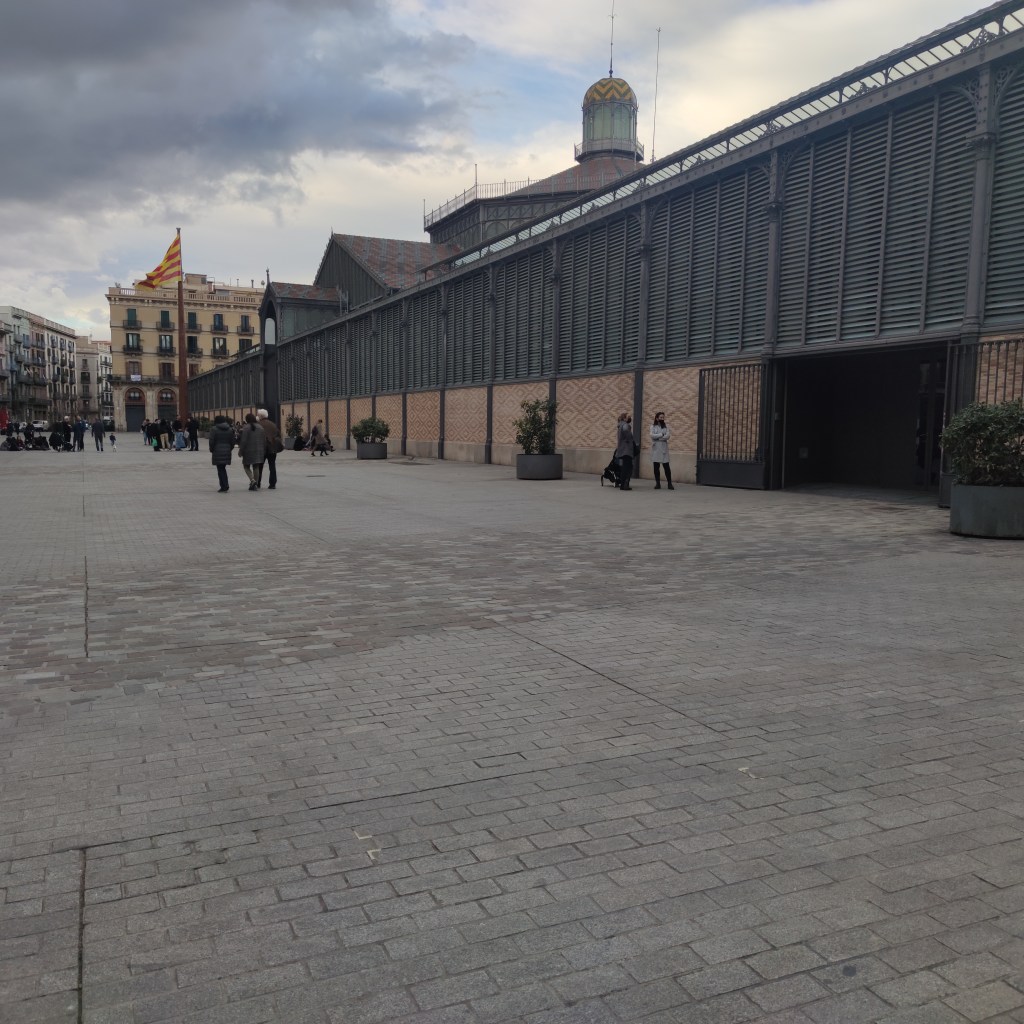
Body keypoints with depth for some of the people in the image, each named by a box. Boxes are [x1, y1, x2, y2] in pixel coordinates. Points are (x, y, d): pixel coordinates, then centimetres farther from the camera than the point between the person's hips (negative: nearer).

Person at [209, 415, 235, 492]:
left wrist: (211, 450, 4)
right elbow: (232, 441, 9)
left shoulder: (214, 429, -5)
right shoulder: (230, 429, 10)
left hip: (217, 452, -5)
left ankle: (223, 486, -4)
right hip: (227, 451, 5)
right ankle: (225, 485, 12)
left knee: (220, 469, -1)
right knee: (223, 468, 15)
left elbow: (212, 441, -8)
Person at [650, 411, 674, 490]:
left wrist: (657, 437, -13)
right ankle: (657, 483, 9)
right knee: (656, 467, 2)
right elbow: (652, 435, -11)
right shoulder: (653, 426, 5)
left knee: (666, 466, -4)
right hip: (655, 448, 0)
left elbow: (667, 436, -7)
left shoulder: (666, 426, 8)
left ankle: (669, 483, -2)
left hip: (664, 449, 0)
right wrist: (662, 435, -11)